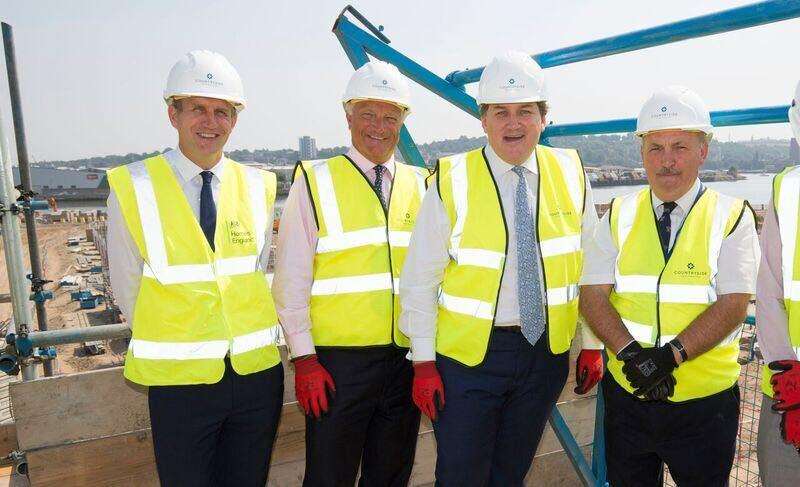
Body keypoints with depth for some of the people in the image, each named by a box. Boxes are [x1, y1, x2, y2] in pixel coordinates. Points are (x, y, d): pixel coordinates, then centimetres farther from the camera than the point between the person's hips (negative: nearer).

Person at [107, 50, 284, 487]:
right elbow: (127, 290, 0)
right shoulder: (133, 188, -7)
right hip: (178, 381, -2)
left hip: (258, 372, 3)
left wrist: (243, 342, 4)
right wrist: (172, 344, 5)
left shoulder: (258, 188, 0)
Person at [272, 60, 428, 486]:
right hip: (338, 359, -3)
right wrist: (304, 358, -9)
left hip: (407, 357, 4)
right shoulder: (315, 182, -1)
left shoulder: (419, 185, 10)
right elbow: (291, 278, -4)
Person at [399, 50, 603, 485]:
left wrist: (592, 344, 5)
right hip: (468, 353, -3)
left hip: (547, 351, 3)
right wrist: (424, 363, -8)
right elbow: (418, 281, -8)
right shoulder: (452, 182, -11)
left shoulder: (570, 173, -2)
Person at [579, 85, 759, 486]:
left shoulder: (732, 217, -4)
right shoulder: (619, 216, 2)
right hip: (625, 394, 2)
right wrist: (630, 352, -21)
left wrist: (671, 354, -26)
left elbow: (733, 305, -14)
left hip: (705, 402, -2)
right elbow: (592, 296, -6)